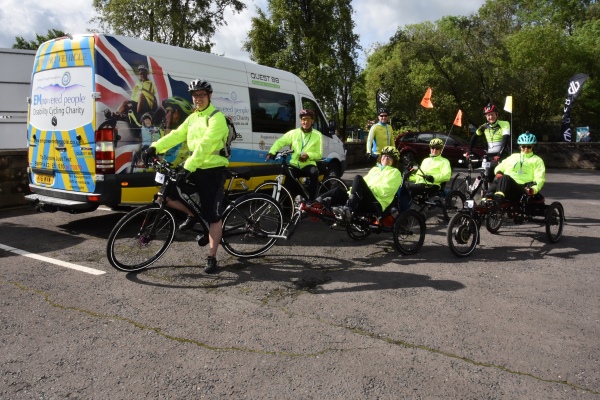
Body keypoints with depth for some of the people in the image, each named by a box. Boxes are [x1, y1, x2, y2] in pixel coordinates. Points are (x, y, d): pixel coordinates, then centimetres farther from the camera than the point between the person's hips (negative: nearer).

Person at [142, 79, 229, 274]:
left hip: (213, 170, -7)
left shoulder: (217, 117, -12)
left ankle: (212, 258, 6)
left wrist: (188, 166, -34)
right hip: (194, 168, 8)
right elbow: (176, 135, 4)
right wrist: (155, 147, -10)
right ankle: (192, 215, 21)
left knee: (213, 216, -4)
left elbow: (205, 144, -25)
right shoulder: (192, 117, 15)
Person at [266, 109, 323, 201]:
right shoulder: (293, 133, 2)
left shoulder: (317, 135, 0)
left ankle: (311, 200, -23)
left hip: (308, 165, -1)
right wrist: (271, 152, -17)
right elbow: (280, 142, 2)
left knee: (314, 172, -34)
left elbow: (319, 154, -2)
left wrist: (308, 155, -21)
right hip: (294, 165, 2)